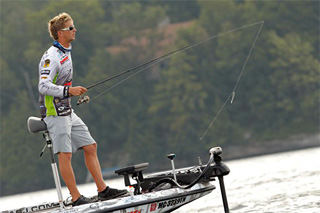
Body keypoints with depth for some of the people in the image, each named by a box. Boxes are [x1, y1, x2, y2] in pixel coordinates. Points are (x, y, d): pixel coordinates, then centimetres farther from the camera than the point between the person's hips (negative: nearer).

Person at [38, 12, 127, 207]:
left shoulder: (66, 53, 13)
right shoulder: (51, 57, -17)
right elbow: (43, 86, -26)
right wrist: (69, 90, -32)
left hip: (68, 112, 10)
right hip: (55, 113, -10)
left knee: (90, 146, 8)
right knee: (65, 154, -6)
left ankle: (103, 190, 11)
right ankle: (76, 198, -3)